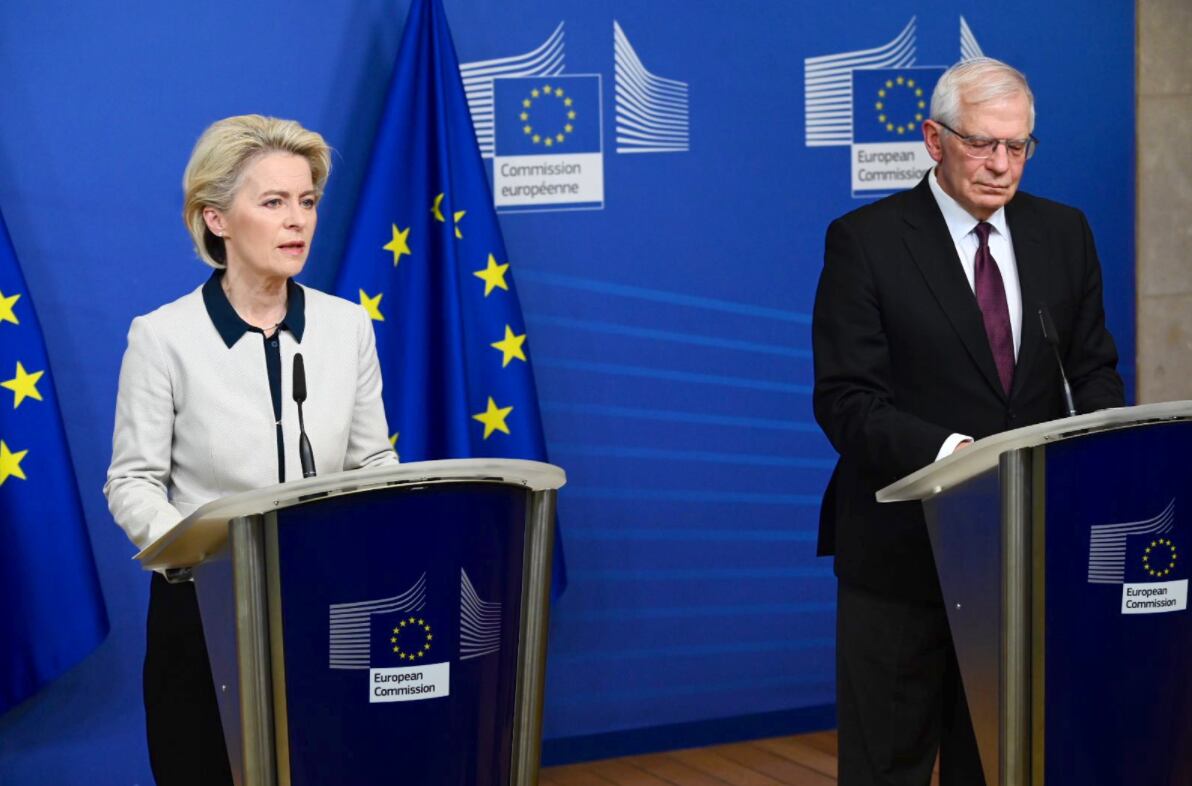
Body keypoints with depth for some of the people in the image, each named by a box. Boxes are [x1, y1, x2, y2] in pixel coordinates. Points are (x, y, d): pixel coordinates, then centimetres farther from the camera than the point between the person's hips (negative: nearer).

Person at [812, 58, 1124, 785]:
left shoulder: (1064, 233, 7)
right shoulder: (864, 241, -8)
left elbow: (1094, 369, 10)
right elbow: (846, 400, -13)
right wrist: (949, 451, -29)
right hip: (904, 553, -4)